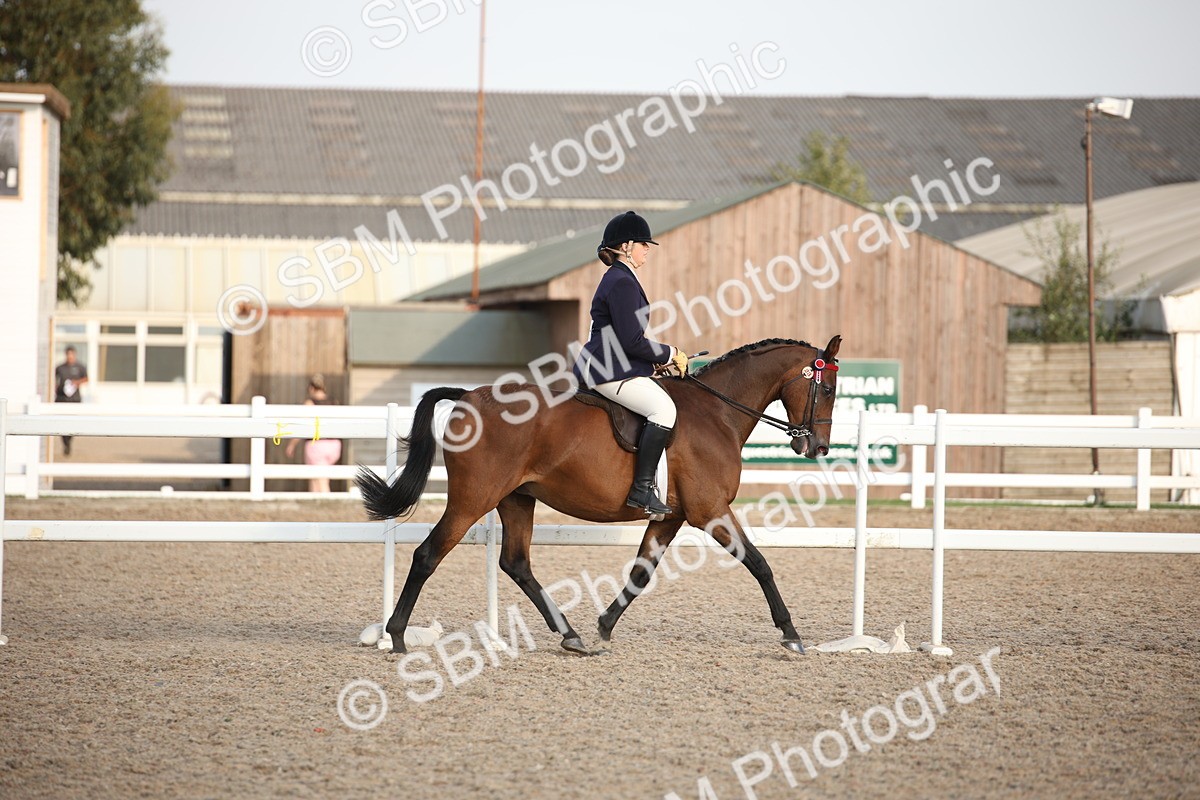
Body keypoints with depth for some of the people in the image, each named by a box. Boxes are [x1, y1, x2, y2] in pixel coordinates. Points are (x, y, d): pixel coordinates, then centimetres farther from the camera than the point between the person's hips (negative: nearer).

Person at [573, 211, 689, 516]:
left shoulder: (619, 279, 21)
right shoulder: (622, 283, -13)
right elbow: (632, 341, -19)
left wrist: (661, 356, 16)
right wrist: (669, 354, -7)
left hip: (611, 366, 12)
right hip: (609, 371, -12)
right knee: (664, 408, -26)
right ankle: (642, 488, -29)